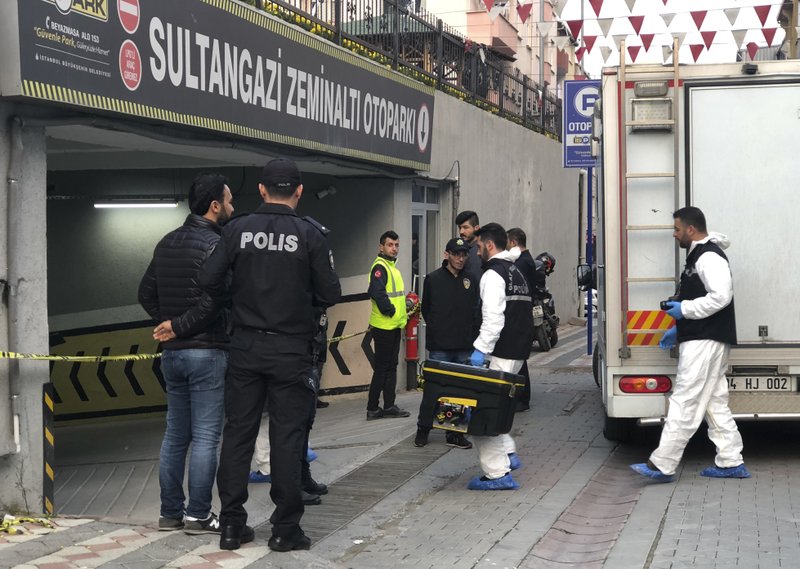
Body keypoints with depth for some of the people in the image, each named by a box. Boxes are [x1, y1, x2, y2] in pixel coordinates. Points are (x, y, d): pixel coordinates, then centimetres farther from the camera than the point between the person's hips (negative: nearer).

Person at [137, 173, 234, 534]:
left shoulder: (167, 243, 12)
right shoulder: (214, 244, -13)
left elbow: (146, 293, 15)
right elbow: (213, 300, -23)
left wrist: (168, 323, 9)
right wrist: (180, 326, -12)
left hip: (172, 353, 8)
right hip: (207, 352, -8)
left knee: (175, 435, 13)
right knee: (205, 437, -2)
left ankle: (170, 512, 16)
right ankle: (198, 515, 0)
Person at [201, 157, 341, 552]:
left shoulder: (238, 229, -2)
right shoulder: (309, 233, -6)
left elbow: (209, 280, -7)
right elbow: (330, 294, -6)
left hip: (246, 348, 2)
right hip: (291, 349, -2)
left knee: (237, 434, 9)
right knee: (287, 438, 4)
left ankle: (232, 525, 12)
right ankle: (285, 529, 7)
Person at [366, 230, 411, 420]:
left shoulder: (391, 266, 17)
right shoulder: (379, 266, -13)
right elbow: (377, 293, -27)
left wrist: (403, 308, 10)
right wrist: (390, 311, -19)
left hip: (394, 326, 10)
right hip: (383, 326, -10)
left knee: (391, 367, 12)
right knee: (382, 367, -7)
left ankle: (389, 406, 17)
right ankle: (373, 409, -3)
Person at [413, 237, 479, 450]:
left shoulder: (471, 281, 9)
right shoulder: (433, 279, 0)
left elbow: (475, 310, 13)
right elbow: (426, 310, 7)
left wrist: (468, 332, 5)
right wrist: (436, 330, 4)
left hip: (464, 346, 3)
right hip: (439, 346, -3)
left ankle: (455, 432, 12)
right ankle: (423, 430, 10)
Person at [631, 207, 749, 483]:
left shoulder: (709, 257, -14)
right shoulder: (699, 256, 20)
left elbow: (720, 296, -26)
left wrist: (684, 309, -18)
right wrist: (678, 330, 20)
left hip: (705, 343, -11)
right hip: (701, 340, 11)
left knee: (684, 402, -11)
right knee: (715, 403, 12)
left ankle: (662, 465, -12)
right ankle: (731, 463, 15)